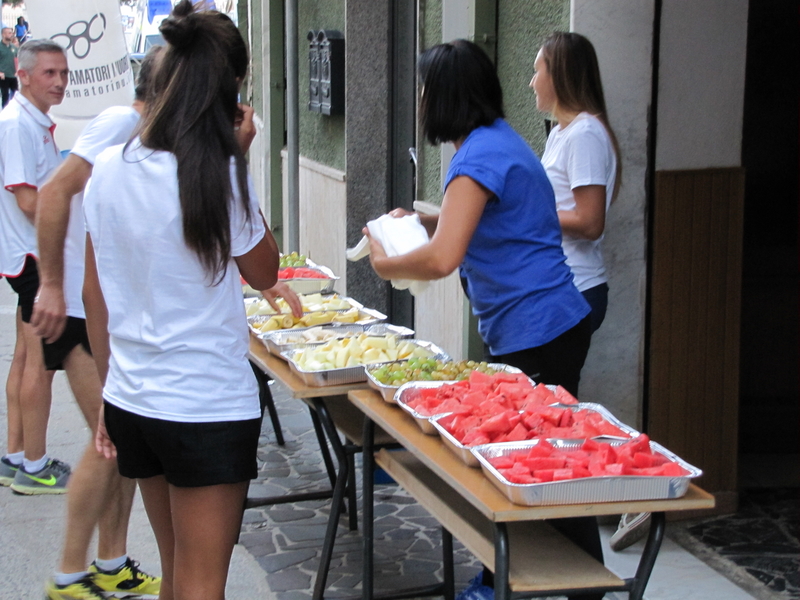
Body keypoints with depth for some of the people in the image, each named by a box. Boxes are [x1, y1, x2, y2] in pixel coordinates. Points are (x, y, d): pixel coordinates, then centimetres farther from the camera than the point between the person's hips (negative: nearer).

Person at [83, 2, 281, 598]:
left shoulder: (109, 169, 1)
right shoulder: (218, 174, -16)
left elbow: (95, 296, 8)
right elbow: (264, 272, 0)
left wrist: (110, 393, 17)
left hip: (130, 404, 6)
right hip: (209, 406, -6)